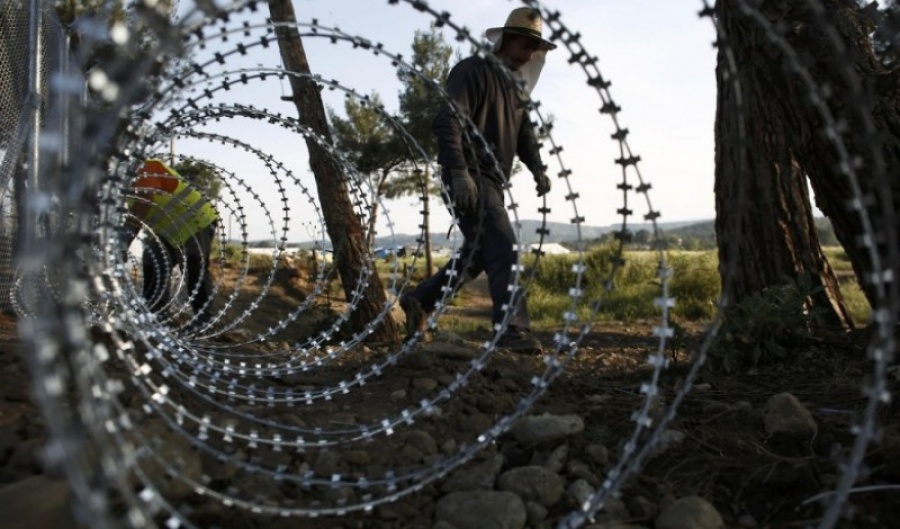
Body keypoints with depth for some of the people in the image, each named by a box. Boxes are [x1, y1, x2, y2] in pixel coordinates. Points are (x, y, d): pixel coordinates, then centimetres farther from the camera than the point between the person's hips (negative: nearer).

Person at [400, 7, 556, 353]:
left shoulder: (516, 86, 23)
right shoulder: (473, 70, -6)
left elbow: (524, 133, 19)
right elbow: (447, 122, -18)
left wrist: (537, 170, 2)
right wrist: (459, 171, -28)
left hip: (492, 182, 10)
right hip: (470, 178, -10)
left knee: (478, 254, 12)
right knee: (503, 248, -18)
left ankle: (418, 301, 24)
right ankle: (513, 329, -17)